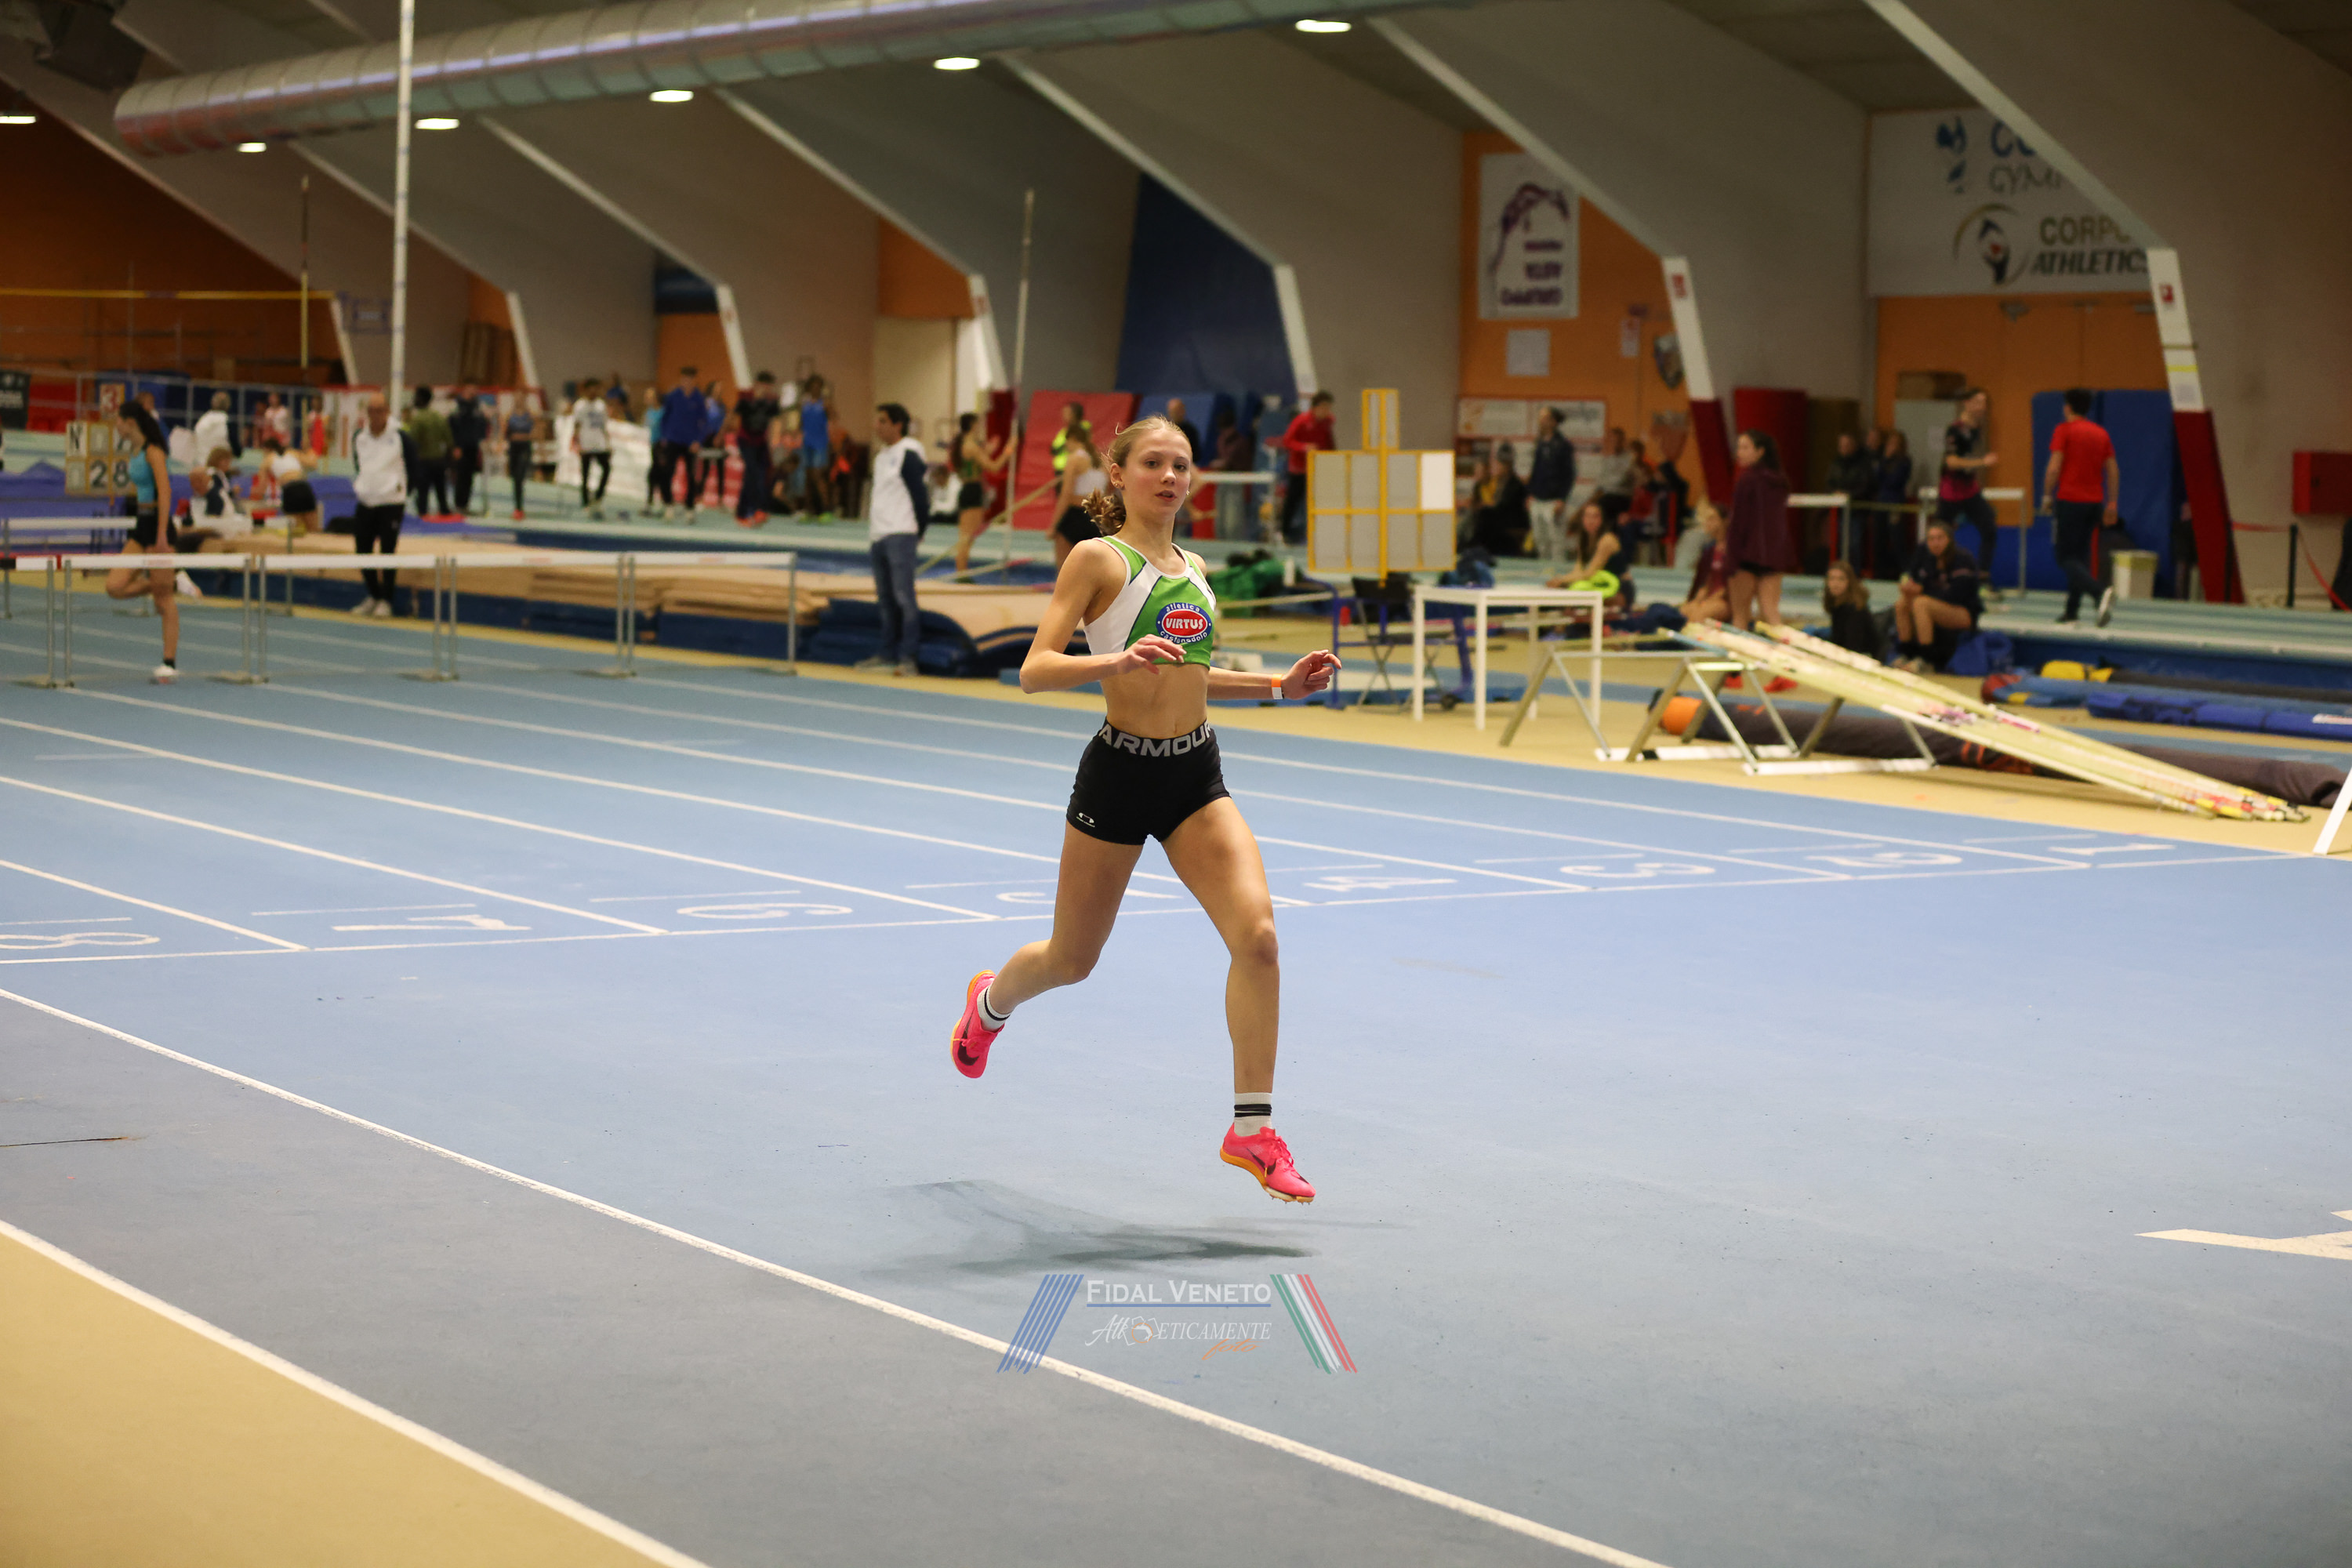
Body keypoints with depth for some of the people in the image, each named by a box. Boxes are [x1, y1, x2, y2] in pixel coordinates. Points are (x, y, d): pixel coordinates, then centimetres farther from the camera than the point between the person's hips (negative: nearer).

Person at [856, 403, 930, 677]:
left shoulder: (908, 455, -9)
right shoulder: (882, 456, 18)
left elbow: (920, 494, -10)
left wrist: (919, 532, -5)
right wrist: (871, 535, 18)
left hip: (900, 536, -9)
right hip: (878, 536, 9)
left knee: (904, 596, -12)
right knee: (885, 600, 12)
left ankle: (908, 657, -14)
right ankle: (888, 654, 19)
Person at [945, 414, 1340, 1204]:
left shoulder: (1192, 567, 11)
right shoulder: (1098, 559, -9)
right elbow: (1035, 670, -17)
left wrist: (1278, 684, 13)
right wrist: (1117, 661, -34)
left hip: (1197, 774, 5)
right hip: (1120, 773, -5)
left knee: (1256, 932, -17)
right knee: (1072, 960, 12)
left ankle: (1252, 1128, -10)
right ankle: (991, 1001, 49)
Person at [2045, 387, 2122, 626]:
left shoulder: (2064, 430, -5)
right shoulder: (2101, 433, 12)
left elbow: (2054, 468, -13)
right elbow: (2113, 470, 12)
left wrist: (2048, 496, -2)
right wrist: (2112, 504, 17)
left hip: (2070, 501, -6)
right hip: (2095, 502, 6)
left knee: (2067, 559, -4)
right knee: (2081, 556, 14)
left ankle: (2100, 592, -30)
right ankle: (2072, 612, 13)